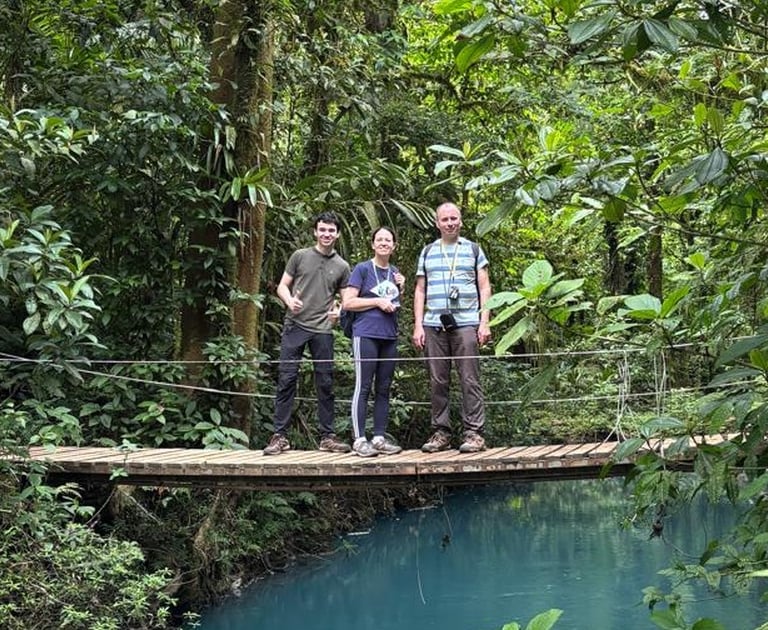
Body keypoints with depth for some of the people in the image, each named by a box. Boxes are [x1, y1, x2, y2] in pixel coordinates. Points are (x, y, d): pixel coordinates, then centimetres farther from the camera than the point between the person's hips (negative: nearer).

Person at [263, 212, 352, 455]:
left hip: (323, 330, 2)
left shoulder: (342, 266, 10)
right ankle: (280, 436, 0)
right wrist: (289, 300, -12)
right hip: (295, 326, -2)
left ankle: (327, 436, 12)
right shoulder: (300, 256, 6)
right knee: (286, 379, -4)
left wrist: (338, 311, -7)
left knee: (325, 383, 4)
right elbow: (282, 286, 8)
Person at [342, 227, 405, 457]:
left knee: (384, 388, 6)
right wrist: (378, 301, -12)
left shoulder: (395, 273, 17)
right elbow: (348, 302, -7)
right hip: (366, 334, -6)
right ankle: (359, 439, -5)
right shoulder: (362, 269, -1)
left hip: (390, 336, 6)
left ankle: (379, 437, 10)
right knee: (363, 387, -6)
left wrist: (400, 289, 7)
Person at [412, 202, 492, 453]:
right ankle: (441, 432, 9)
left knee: (470, 380, -6)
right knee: (438, 382, 3)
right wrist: (418, 326, 5)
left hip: (466, 324, -2)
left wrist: (484, 323, -3)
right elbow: (420, 291, 15)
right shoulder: (427, 252, 16)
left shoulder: (473, 250, 12)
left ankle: (474, 433, -4)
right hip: (433, 326, 2)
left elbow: (484, 288, 8)